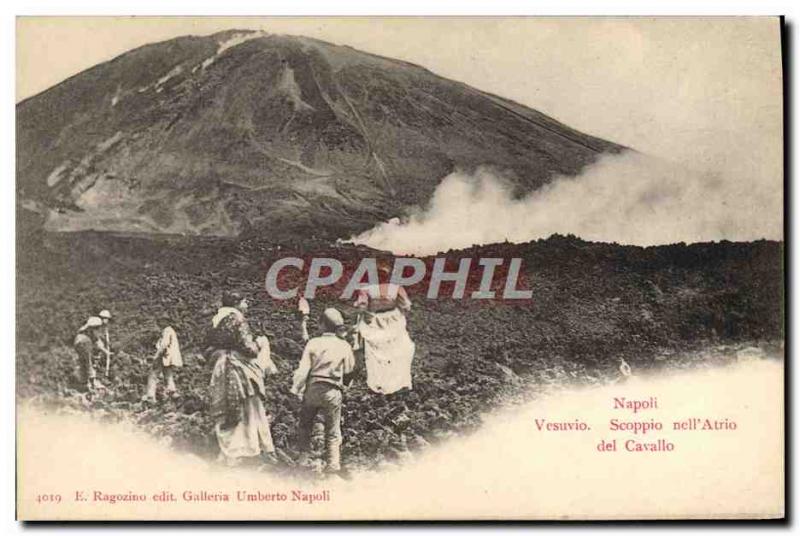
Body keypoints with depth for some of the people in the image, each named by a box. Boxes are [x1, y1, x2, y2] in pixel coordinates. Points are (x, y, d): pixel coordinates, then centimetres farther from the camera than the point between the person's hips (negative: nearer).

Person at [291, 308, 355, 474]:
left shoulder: (313, 343, -4)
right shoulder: (344, 346, -1)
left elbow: (303, 369, -7)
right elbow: (349, 369, 6)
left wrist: (296, 389, -5)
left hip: (312, 388, 0)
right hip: (332, 391, 0)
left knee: (305, 425, 18)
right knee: (333, 430, 10)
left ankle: (303, 458, 14)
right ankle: (333, 463, 3)